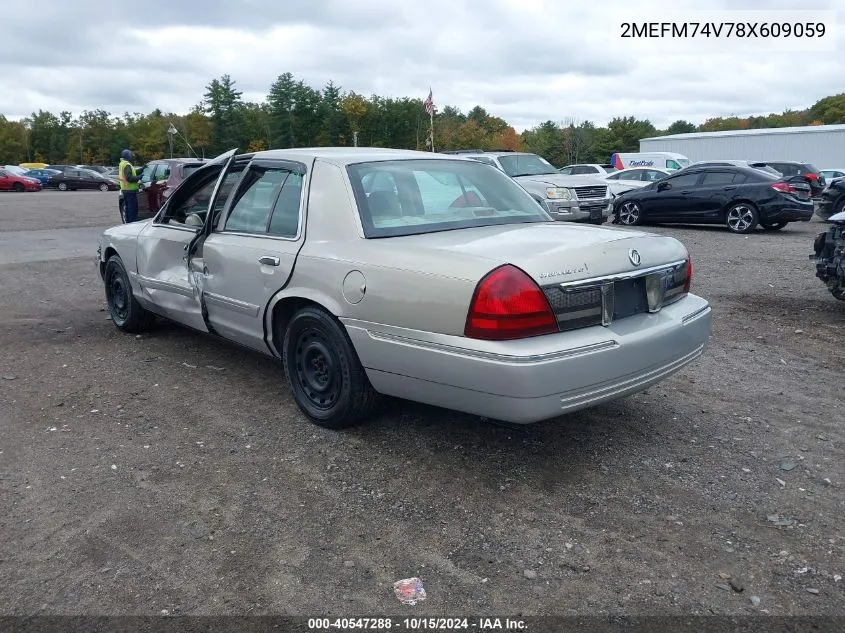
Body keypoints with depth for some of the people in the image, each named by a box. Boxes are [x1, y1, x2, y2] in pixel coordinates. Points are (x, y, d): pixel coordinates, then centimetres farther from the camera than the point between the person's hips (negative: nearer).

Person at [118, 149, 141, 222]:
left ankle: (128, 222, 22)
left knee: (127, 208, 16)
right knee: (133, 209, -8)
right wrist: (139, 177, -16)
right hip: (130, 190, -10)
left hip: (124, 189, 10)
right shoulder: (127, 165, -16)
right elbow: (129, 178, -25)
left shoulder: (122, 164, 17)